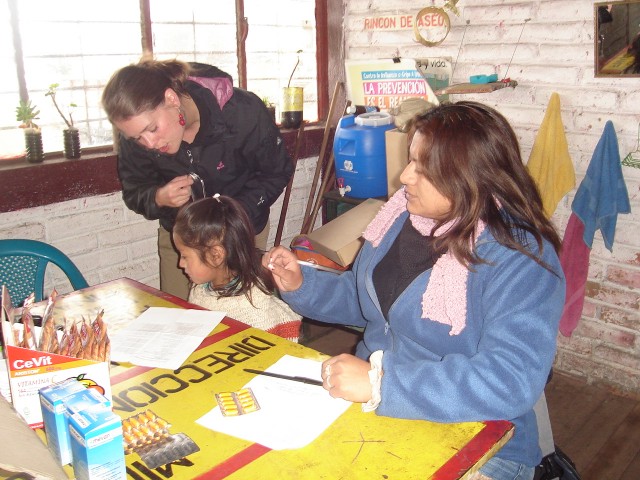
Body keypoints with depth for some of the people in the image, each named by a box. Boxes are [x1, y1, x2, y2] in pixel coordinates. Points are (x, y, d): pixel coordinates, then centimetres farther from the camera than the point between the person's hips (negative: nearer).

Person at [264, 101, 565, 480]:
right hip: (374, 408, 6)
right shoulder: (405, 215, 1)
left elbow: (512, 381, -31)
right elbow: (363, 299, 16)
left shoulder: (521, 260, -21)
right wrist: (301, 285, 0)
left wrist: (380, 384, -33)